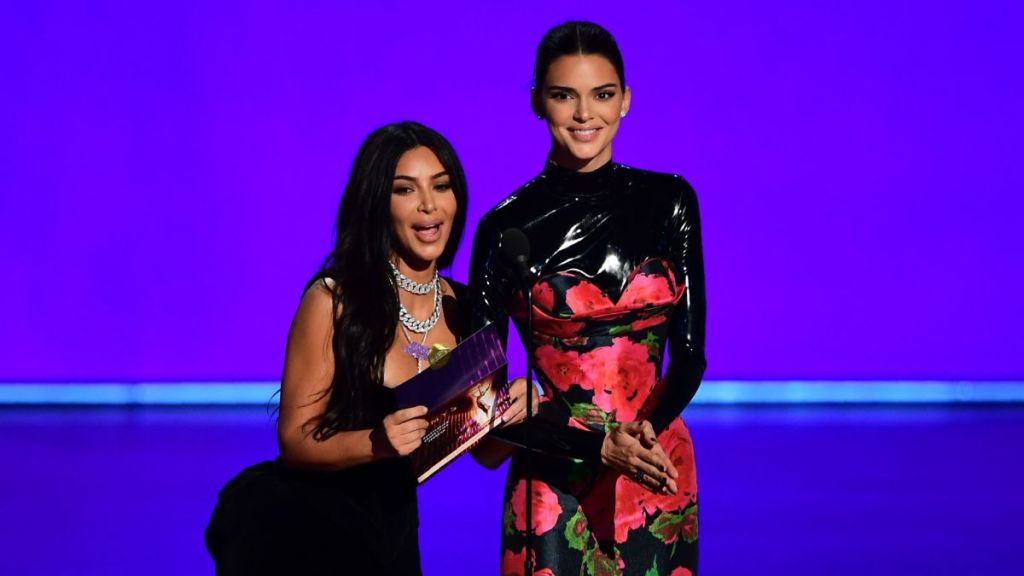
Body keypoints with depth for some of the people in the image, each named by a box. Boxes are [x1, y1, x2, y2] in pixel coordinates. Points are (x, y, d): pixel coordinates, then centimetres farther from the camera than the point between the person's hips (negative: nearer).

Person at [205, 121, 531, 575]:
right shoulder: (334, 300, -18)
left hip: (392, 527, 5)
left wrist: (510, 414, -19)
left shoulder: (465, 309, -4)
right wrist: (378, 443, -32)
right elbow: (295, 441, -16)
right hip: (300, 526, -5)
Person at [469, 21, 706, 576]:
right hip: (554, 478, -2)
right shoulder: (507, 225, -6)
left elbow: (690, 352, 1)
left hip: (658, 471, 2)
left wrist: (647, 432, -17)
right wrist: (599, 446, -16)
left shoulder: (669, 201, 0)